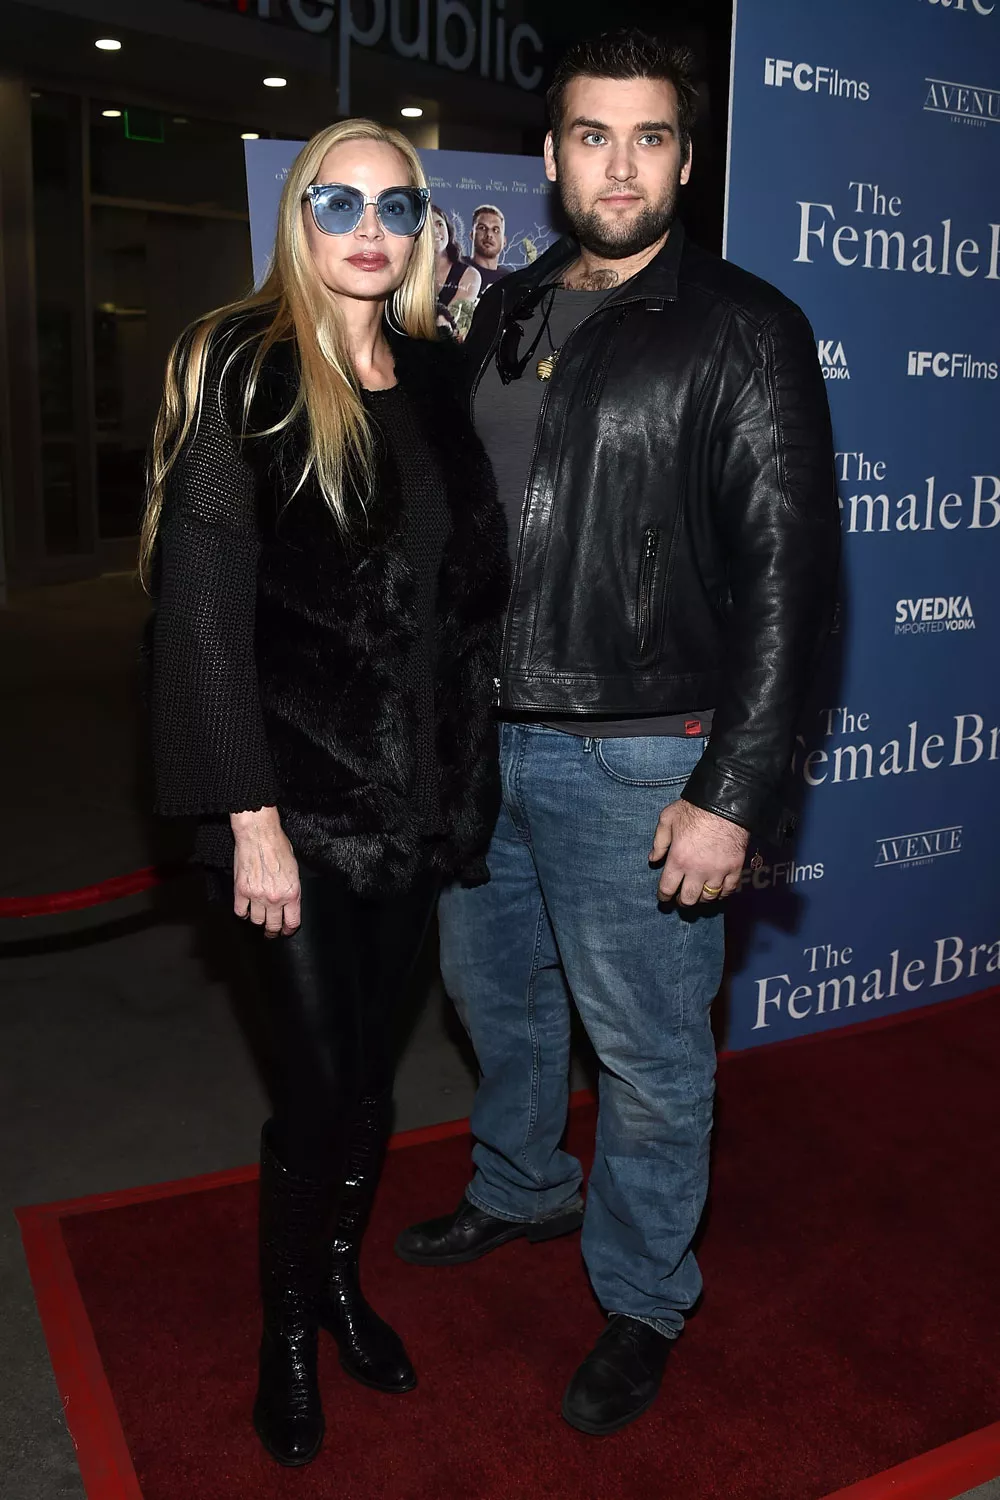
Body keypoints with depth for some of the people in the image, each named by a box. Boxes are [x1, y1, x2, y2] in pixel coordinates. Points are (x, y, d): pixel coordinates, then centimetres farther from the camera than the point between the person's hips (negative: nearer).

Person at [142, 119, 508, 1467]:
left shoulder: (436, 378, 10)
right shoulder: (241, 373, -6)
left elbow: (471, 581, 11)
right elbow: (202, 608, -11)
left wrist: (464, 773, 6)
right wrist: (249, 816, -15)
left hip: (417, 786, 5)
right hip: (298, 792, -5)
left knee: (372, 1059, 15)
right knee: (323, 1078, 0)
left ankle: (343, 1278, 38)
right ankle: (289, 1330, 26)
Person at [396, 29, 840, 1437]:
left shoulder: (743, 331, -7)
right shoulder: (504, 316, 11)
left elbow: (786, 570, -12)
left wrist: (734, 792, -18)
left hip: (636, 761, -6)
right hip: (481, 740, 6)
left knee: (646, 1053, 7)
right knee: (495, 990, 22)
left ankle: (641, 1304, 29)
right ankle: (519, 1190, 47)